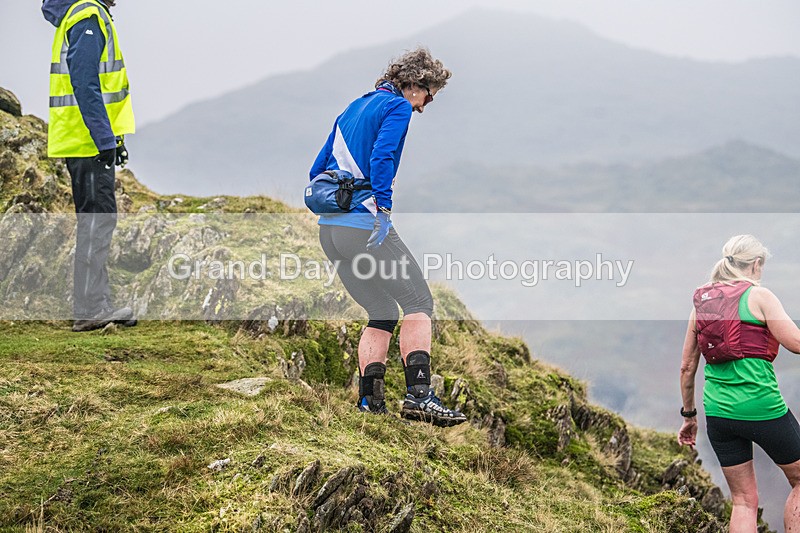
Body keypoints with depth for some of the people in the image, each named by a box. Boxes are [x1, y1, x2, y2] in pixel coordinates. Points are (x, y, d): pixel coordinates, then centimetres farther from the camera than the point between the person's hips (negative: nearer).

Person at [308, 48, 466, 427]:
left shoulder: (353, 109, 24)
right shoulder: (398, 106, -1)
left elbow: (317, 170, 23)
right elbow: (382, 157, -18)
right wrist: (383, 210, -20)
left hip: (329, 229, 8)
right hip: (364, 225, -8)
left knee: (382, 314, 14)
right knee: (418, 302, -3)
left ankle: (369, 401, 8)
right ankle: (418, 394, -15)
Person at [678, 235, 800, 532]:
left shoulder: (701, 303, 11)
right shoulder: (758, 296, -5)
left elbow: (687, 367, 14)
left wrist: (688, 415, 23)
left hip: (718, 413, 6)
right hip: (762, 407, -5)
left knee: (744, 500, 12)